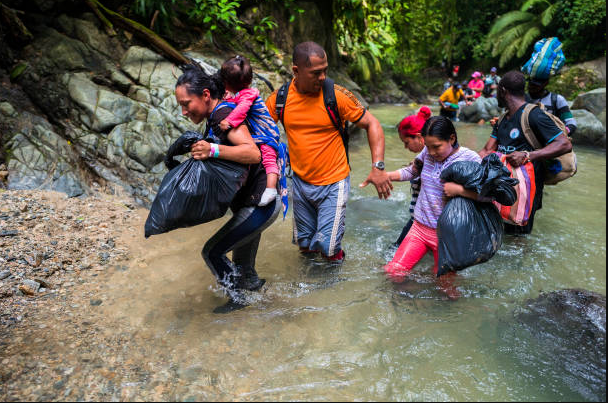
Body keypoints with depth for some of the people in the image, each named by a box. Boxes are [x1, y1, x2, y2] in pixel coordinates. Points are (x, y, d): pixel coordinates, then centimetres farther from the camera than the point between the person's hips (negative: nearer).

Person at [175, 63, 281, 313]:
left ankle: (237, 300, 19)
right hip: (260, 201, 10)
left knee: (212, 251, 0)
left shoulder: (223, 114, -20)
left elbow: (252, 153, -33)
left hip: (260, 205, -10)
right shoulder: (216, 117, 11)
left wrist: (214, 150, -42)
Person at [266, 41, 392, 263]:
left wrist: (377, 166, -20)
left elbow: (371, 124, -9)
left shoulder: (338, 96, -15)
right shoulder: (279, 98, -6)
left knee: (328, 248, -4)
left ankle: (335, 249, 30)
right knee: (305, 246, 16)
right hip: (300, 182, 4)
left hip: (333, 182, -3)